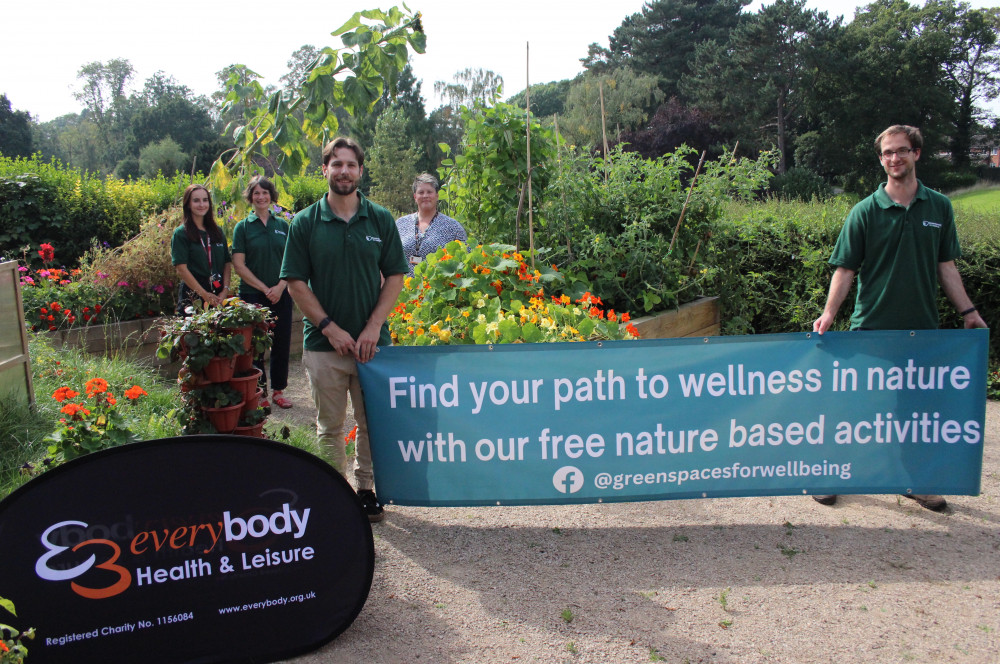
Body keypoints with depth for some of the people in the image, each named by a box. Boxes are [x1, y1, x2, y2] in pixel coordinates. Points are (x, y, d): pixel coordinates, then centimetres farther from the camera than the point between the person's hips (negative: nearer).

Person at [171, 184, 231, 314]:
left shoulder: (217, 232, 13)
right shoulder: (181, 233, 0)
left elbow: (227, 264, 10)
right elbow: (181, 269, -8)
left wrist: (225, 290, -5)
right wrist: (205, 295, -13)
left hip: (219, 297, 4)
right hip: (192, 296, -4)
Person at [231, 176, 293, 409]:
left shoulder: (283, 225, 8)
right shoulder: (242, 227, 1)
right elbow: (239, 265, -4)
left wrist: (280, 287, -9)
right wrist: (264, 289, -9)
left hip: (281, 294, 2)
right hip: (253, 294, -2)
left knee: (281, 342, 6)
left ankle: (278, 390, 19)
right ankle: (259, 391, 14)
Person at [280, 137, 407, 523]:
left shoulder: (380, 219, 4)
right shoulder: (305, 223, 1)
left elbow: (394, 277, 3)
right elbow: (295, 283, -1)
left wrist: (374, 326, -8)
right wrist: (329, 327, -10)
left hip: (372, 341, 1)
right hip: (323, 343, -1)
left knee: (374, 424, 10)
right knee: (330, 427, 9)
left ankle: (366, 488, 26)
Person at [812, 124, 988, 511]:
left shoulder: (939, 207, 5)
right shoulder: (865, 211, -4)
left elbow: (946, 265, 11)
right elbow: (846, 268, -5)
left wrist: (968, 311, 8)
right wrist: (829, 312, -17)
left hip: (922, 327, 3)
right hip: (870, 327, -3)